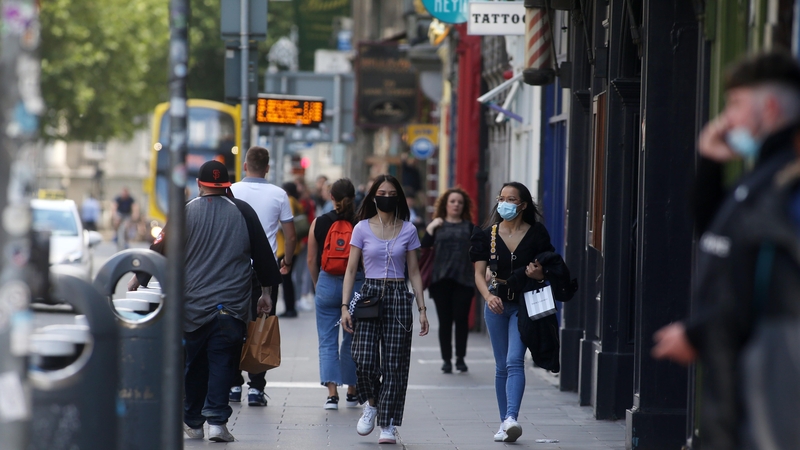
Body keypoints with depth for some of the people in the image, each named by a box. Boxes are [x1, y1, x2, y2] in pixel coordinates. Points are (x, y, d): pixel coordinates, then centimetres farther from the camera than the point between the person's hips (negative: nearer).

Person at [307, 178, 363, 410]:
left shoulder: (319, 223, -1)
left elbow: (312, 260, 4)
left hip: (327, 284, 0)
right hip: (356, 284, 0)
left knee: (327, 340, 5)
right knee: (352, 339, 13)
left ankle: (332, 392, -6)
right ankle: (352, 391, 20)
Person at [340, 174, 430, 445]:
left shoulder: (407, 230, 6)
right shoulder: (362, 228, 4)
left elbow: (414, 272, 8)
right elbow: (351, 270, 4)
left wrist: (422, 309, 2)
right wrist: (345, 306, -5)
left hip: (398, 297, 1)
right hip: (369, 295, -1)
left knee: (394, 362, -2)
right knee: (364, 359, -12)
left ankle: (387, 425, 3)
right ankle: (371, 403, 18)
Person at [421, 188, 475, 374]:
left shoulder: (469, 227, 10)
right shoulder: (437, 226, 10)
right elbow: (424, 247, -2)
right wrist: (430, 229, -11)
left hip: (463, 280, 0)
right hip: (441, 280, 0)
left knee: (461, 319, -4)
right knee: (445, 320, 0)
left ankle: (460, 358, 7)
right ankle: (446, 359, 5)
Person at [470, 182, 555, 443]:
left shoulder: (536, 234, -2)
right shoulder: (488, 235, 3)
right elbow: (479, 274, 1)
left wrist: (539, 274, -17)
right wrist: (489, 296, -18)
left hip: (524, 304, -3)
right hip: (497, 303, 3)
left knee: (514, 361, -17)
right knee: (502, 365, 8)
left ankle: (511, 419, -28)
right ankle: (504, 423, 15)